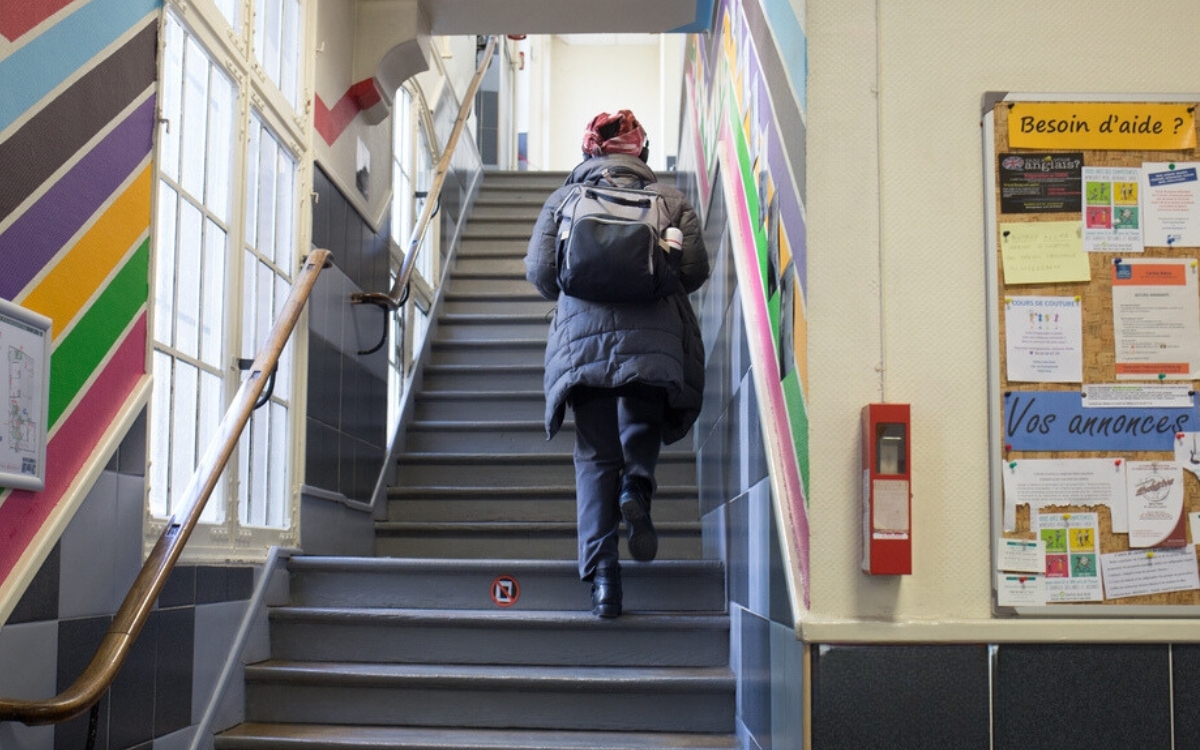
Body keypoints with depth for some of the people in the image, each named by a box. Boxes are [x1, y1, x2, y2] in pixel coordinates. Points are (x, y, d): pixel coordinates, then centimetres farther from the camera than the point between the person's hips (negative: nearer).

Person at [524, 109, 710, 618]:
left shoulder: (563, 200, 13)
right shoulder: (670, 199, 10)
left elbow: (539, 271, 6)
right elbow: (695, 269, 3)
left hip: (582, 338, 1)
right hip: (652, 341, 0)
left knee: (594, 455, 4)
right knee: (643, 430, 17)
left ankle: (601, 568, -4)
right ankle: (637, 488, -16)